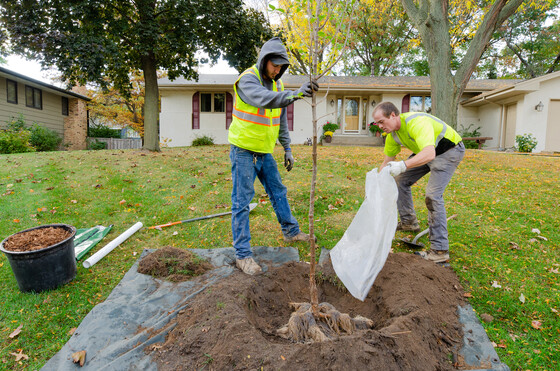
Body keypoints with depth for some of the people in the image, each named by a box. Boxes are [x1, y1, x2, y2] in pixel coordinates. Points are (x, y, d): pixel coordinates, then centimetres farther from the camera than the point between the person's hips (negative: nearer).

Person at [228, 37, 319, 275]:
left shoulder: (277, 83, 10)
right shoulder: (247, 80, -14)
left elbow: (281, 120, 16)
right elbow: (263, 98, -37)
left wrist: (287, 149, 14)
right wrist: (294, 94, -51)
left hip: (264, 151, 8)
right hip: (244, 151, -7)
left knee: (278, 192, 17)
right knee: (241, 202, -3)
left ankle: (291, 231, 37)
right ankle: (243, 254, 6)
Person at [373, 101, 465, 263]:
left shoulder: (416, 122, -35)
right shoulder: (392, 134, -7)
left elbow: (429, 153, -48)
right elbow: (387, 161, 4)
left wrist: (403, 165, -60)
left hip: (450, 151, -9)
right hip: (425, 151, 9)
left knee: (433, 194, -20)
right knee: (400, 180, 7)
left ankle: (440, 251, -14)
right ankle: (408, 222, 25)